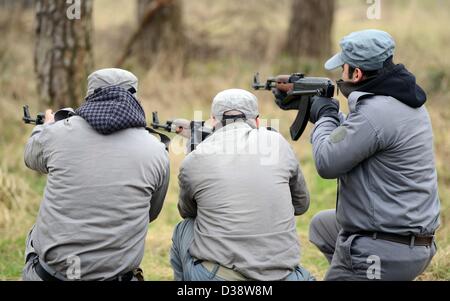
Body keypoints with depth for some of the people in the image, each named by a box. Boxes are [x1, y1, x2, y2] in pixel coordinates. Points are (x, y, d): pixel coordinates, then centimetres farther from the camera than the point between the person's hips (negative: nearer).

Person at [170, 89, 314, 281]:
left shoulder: (193, 162, 1)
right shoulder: (279, 144, 4)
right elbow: (301, 204, 18)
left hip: (217, 277, -1)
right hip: (282, 276, 2)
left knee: (183, 230, 27)